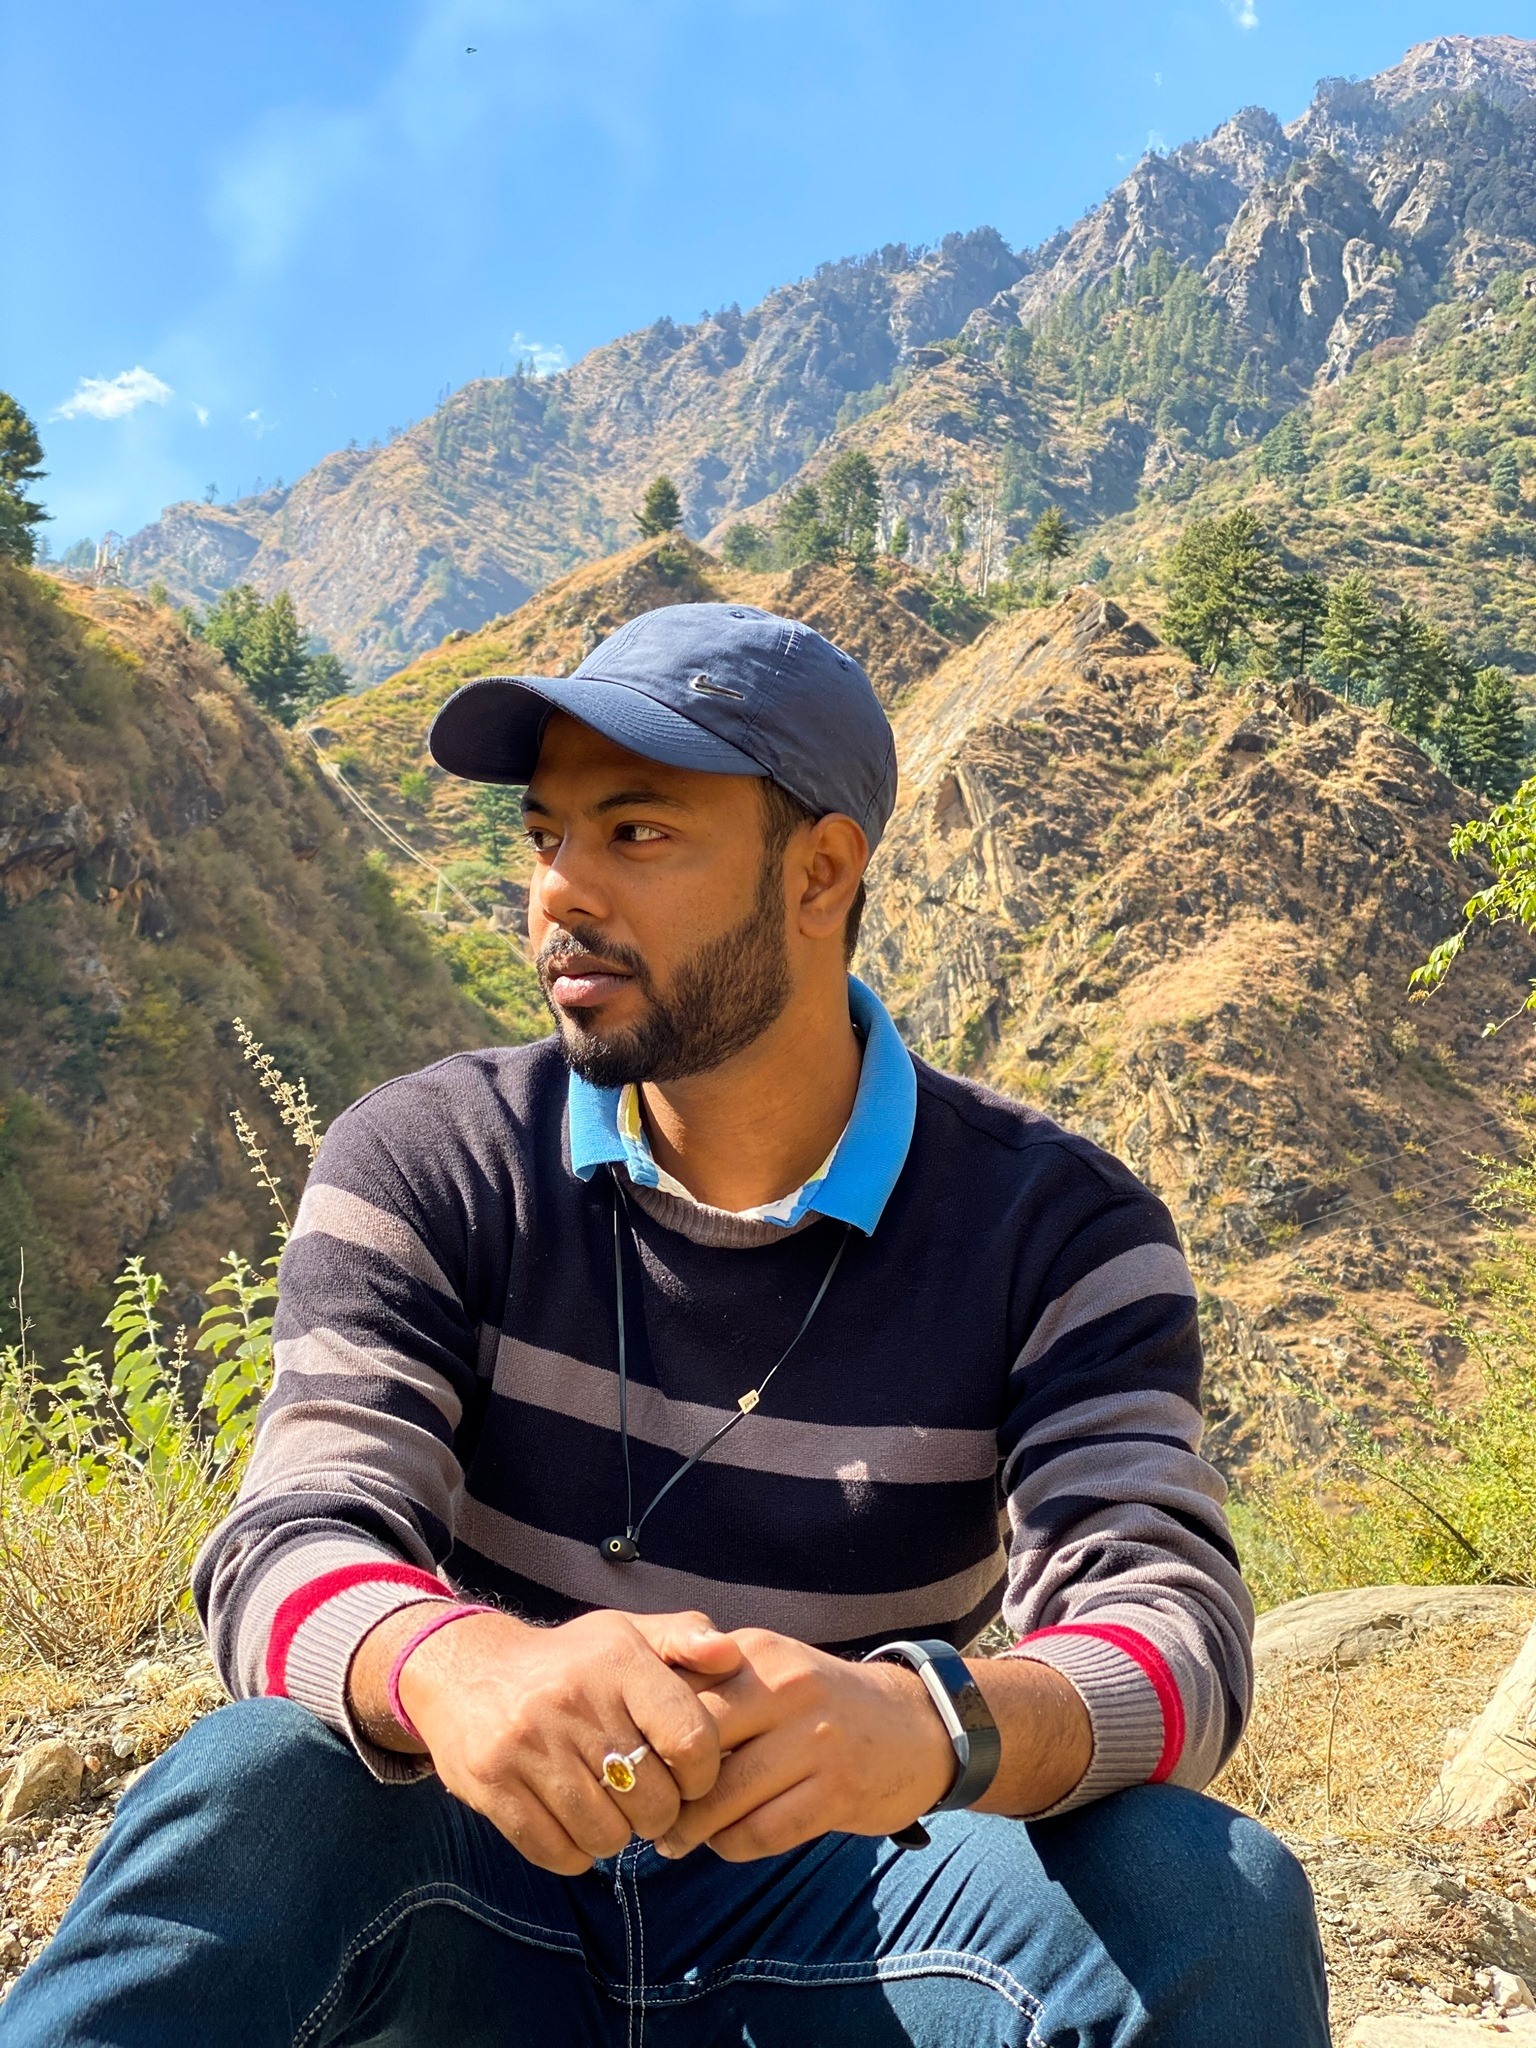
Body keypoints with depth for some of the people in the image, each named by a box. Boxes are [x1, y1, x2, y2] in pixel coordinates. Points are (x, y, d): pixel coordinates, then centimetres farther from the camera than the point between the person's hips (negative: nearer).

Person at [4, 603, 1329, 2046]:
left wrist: (938, 1723, -44)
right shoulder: (425, 1167, -7)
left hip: (824, 1914, 0)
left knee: (1207, 1897, -27)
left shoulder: (1055, 1233, -9)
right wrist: (455, 1669, -44)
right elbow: (294, 1549, -18)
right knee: (251, 1792, -32)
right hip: (473, 1883, 1)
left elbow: (1173, 1625, -20)